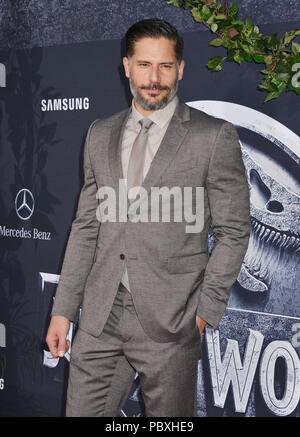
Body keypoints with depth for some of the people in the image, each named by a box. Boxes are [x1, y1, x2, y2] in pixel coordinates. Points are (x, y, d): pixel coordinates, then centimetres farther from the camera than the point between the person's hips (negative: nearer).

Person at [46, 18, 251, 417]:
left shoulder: (214, 137, -4)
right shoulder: (101, 134, 11)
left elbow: (234, 231, -2)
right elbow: (86, 226, 12)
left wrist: (206, 311, -7)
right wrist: (63, 309, 9)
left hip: (170, 323, -4)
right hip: (101, 317, 4)